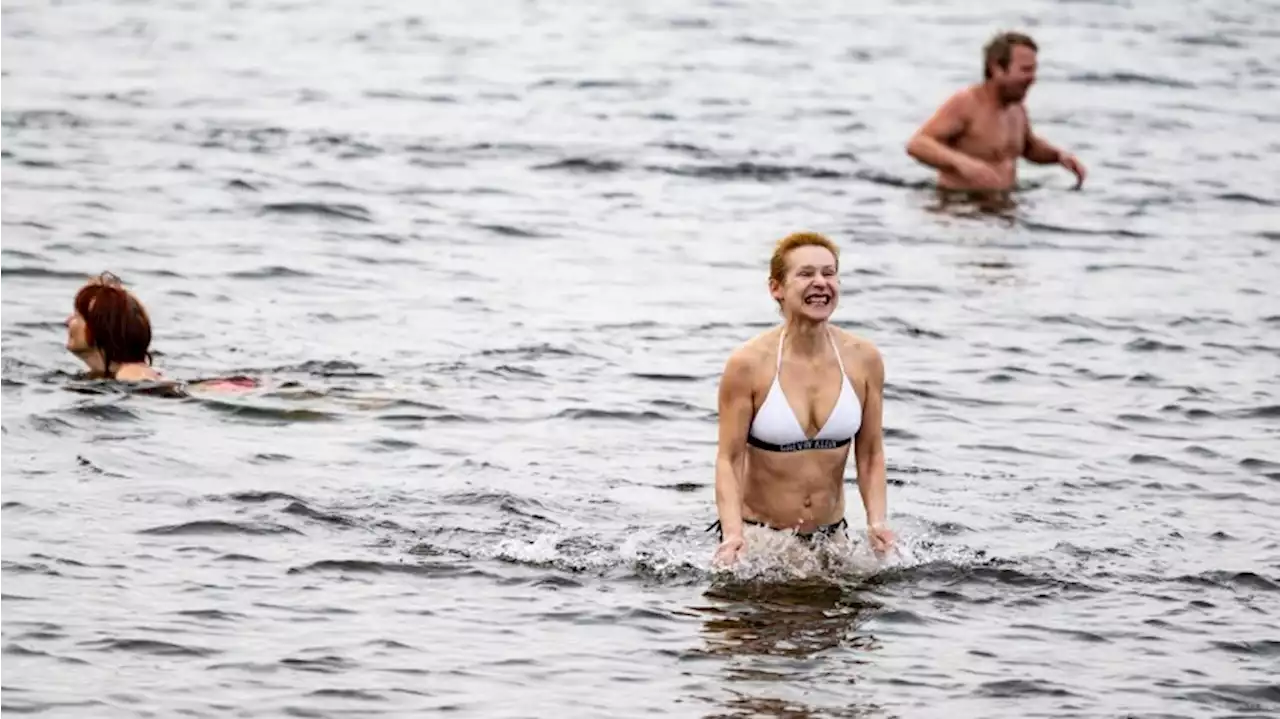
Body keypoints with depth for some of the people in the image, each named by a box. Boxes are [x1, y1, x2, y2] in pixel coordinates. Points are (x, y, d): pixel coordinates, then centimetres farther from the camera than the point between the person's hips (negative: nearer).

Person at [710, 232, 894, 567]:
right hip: (758, 532, -3)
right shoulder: (749, 364, -14)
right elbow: (729, 459, -14)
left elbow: (870, 454, 1)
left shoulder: (863, 360, -5)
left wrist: (877, 522, -12)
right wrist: (732, 533, -27)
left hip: (831, 535, 3)